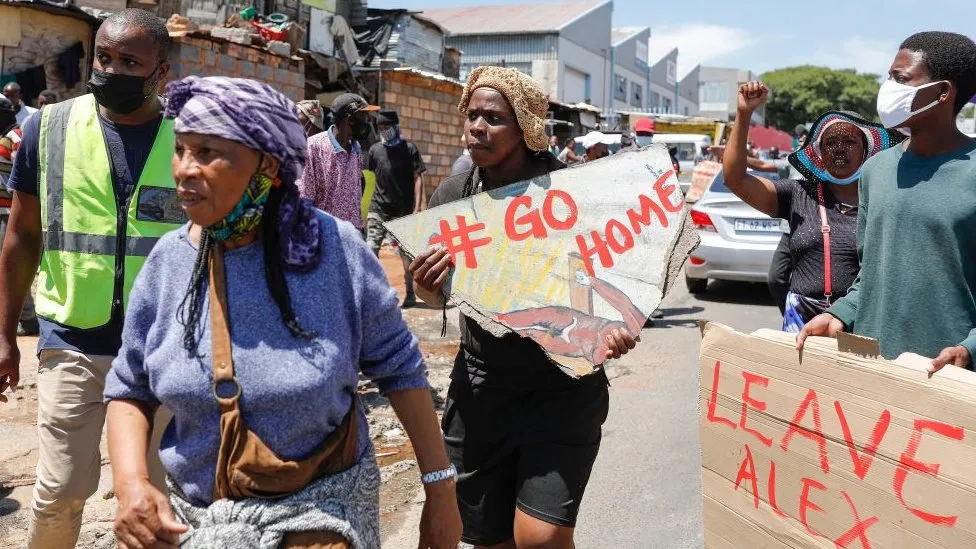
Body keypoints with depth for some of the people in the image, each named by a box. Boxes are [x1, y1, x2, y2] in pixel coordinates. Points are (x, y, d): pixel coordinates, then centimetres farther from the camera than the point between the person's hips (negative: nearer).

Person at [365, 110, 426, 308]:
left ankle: (410, 292, 18)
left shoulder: (409, 149, 0)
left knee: (406, 254, 6)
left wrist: (417, 207, -11)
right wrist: (365, 207, 9)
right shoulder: (375, 150, 8)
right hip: (378, 210, 2)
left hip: (403, 210, -2)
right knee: (371, 249, -9)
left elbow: (418, 178, -3)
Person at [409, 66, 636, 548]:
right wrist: (428, 286, -12)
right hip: (481, 387, 4)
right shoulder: (453, 195, 0)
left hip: (564, 386, -3)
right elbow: (437, 296, 12)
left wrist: (616, 324, -22)